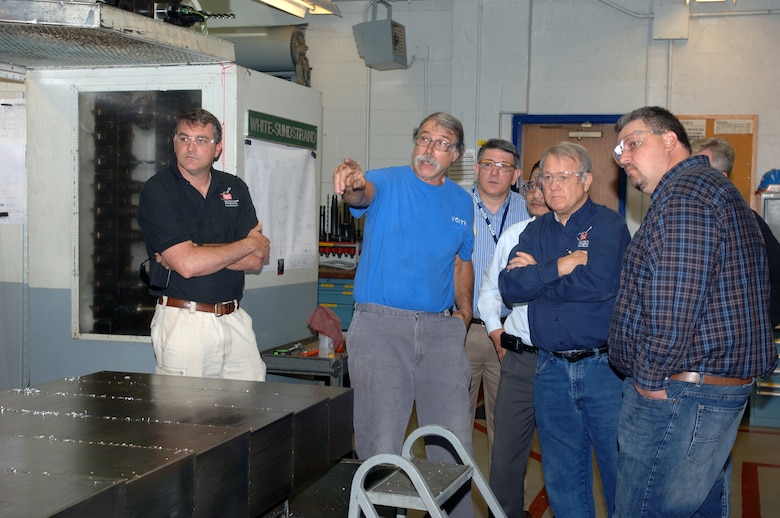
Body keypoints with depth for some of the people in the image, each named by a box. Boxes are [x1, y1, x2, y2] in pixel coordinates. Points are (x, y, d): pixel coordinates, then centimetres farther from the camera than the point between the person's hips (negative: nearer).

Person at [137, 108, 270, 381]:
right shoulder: (157, 191, -5)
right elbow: (187, 265, -16)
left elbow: (255, 260, 1)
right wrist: (247, 244, -4)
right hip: (182, 321, -4)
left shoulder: (234, 188, 10)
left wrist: (197, 253, -12)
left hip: (234, 318, 4)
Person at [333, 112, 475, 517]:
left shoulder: (462, 202, 14)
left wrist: (464, 313, 13)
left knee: (455, 440, 6)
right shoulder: (388, 183, -1)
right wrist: (352, 184, -48)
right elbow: (363, 194, -25)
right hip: (380, 324, -4)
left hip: (441, 329, 4)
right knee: (380, 442, -1)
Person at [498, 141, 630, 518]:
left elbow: (599, 282, -21)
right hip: (551, 370, 5)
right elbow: (509, 286, -2)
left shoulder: (608, 224, -3)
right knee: (561, 478, 13)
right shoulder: (535, 232, 13)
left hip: (604, 366, -5)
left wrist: (536, 274, -9)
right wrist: (561, 266, -13)